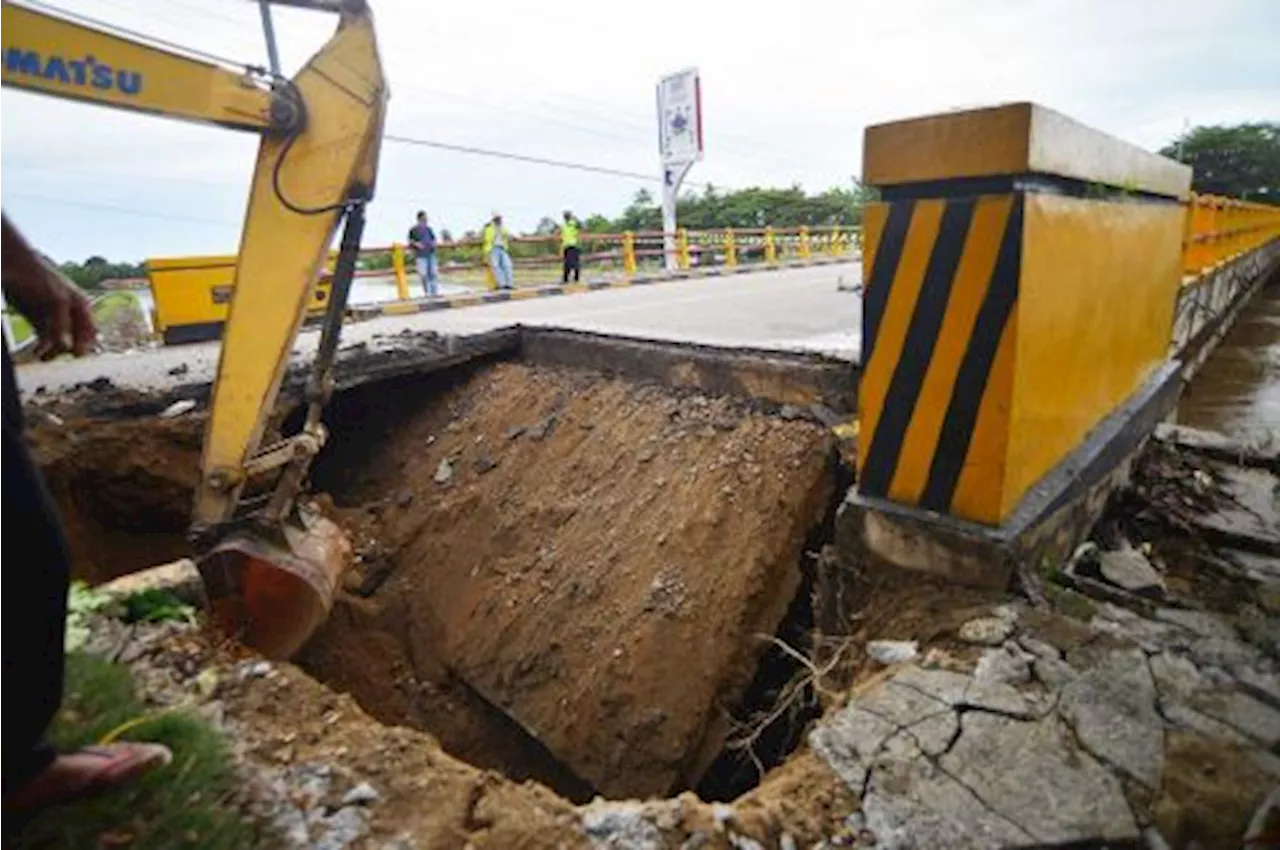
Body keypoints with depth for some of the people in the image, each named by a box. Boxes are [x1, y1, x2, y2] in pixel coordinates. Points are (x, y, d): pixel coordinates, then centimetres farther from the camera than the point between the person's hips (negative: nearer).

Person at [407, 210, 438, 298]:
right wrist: (416, 244, -14)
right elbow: (410, 241, 5)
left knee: (433, 273, 0)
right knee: (423, 274, -8)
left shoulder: (428, 229, 13)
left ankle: (435, 292, 7)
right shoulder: (413, 230, 1)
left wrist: (434, 243, 1)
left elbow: (433, 238, 22)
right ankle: (428, 293, -2)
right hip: (420, 255, -4)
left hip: (431, 254, 4)